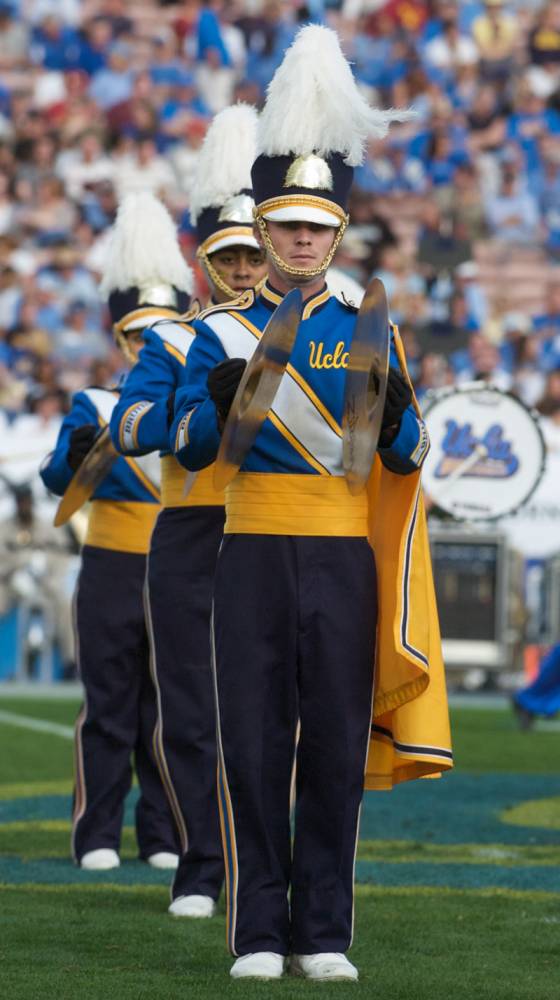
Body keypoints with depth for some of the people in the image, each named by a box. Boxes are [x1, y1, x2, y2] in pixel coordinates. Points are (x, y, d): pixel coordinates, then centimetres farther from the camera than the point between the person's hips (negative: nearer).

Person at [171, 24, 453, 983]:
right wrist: (218, 398, -22)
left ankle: (323, 934, 8)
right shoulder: (221, 329, 6)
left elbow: (405, 461, 5)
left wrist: (396, 411, -17)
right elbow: (188, 447, -2)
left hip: (344, 557, 1)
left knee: (336, 742, 1)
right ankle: (258, 934, 3)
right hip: (253, 552, -1)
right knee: (254, 741, -2)